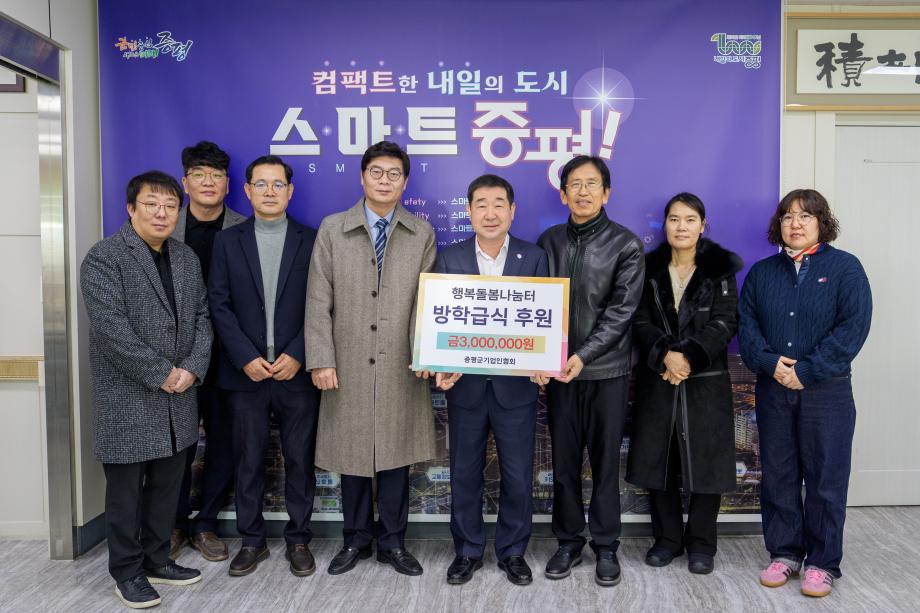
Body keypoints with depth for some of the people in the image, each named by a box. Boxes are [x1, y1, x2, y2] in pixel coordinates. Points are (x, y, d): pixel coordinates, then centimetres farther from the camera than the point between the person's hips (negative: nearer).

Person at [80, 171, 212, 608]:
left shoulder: (187, 257, 11)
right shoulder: (104, 257, -9)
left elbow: (202, 317, 9)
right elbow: (110, 327, -18)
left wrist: (193, 368, -6)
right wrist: (161, 374, -17)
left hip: (178, 396, 6)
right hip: (128, 397, -6)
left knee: (167, 484, 14)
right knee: (126, 488, 7)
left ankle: (157, 559, 29)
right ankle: (127, 571, 22)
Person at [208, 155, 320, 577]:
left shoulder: (311, 240, 3)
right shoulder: (228, 241, 6)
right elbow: (219, 305, 1)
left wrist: (297, 356, -11)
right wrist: (246, 358, -10)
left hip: (297, 370, -1)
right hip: (245, 371, 1)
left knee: (300, 459, 8)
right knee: (248, 460, 10)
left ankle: (298, 539, 23)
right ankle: (251, 540, 26)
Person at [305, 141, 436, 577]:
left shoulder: (422, 234, 5)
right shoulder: (332, 229, 3)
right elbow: (318, 301, 0)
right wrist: (321, 359, -7)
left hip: (401, 367, 0)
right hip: (348, 365, 0)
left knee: (396, 455, 8)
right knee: (351, 454, 10)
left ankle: (392, 542, 25)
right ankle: (356, 540, 28)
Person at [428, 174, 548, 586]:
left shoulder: (534, 257, 1)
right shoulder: (449, 259, 1)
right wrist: (443, 367, -15)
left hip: (516, 385, 0)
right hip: (465, 385, 1)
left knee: (518, 476, 9)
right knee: (464, 474, 13)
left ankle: (512, 551, 30)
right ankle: (468, 551, 31)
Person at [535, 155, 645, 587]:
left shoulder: (626, 245, -3)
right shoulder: (549, 241, 6)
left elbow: (621, 310, -10)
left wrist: (584, 356, -20)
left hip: (607, 369, -2)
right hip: (559, 369, 3)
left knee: (605, 461, 8)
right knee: (564, 461, 10)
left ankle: (606, 547, 22)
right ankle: (568, 542, 25)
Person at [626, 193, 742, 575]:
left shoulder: (721, 270, 2)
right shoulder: (649, 268, 6)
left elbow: (724, 323, -5)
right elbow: (641, 322, -1)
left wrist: (689, 357, -17)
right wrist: (665, 354, -18)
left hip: (706, 381, -1)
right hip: (657, 380, 2)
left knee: (705, 463, 2)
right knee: (656, 460, 5)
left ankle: (701, 543, 20)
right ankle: (667, 538, 23)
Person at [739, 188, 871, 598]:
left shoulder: (845, 267, -2)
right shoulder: (762, 272, 9)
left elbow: (853, 327, -10)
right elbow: (746, 322, 3)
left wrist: (806, 370, -16)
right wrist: (770, 362, -14)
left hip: (826, 391, -3)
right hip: (773, 390, 3)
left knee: (825, 477, 5)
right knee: (777, 474, 10)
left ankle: (822, 562, 18)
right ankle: (784, 553, 24)